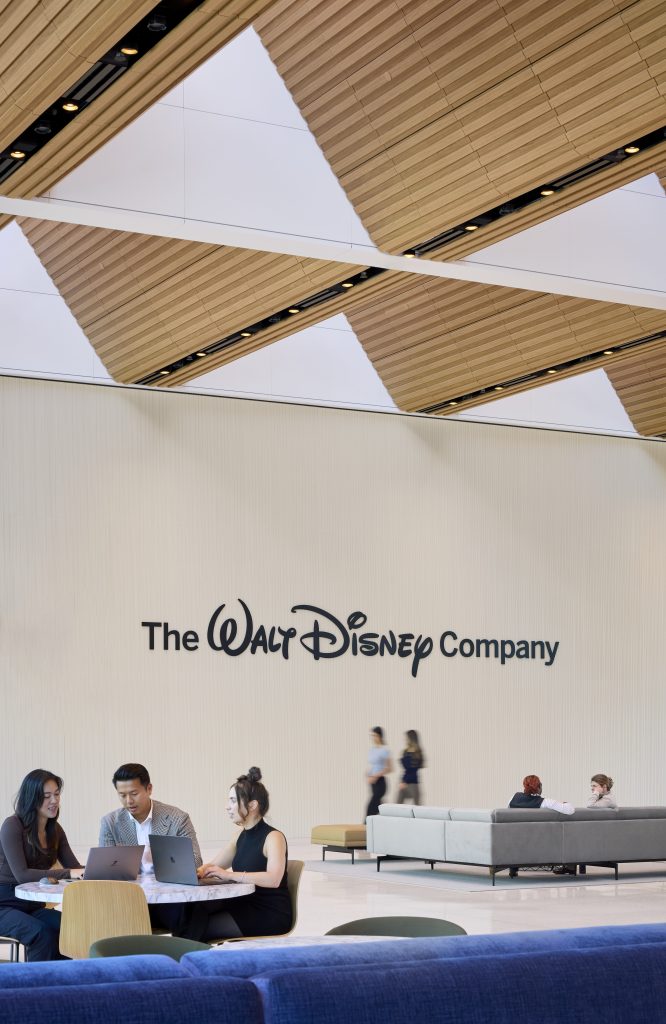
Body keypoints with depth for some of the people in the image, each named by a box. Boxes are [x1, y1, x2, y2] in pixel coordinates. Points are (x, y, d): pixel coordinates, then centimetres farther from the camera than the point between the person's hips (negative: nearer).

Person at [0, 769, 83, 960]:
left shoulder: (55, 830, 9)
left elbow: (75, 868, 3)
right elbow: (21, 874, -22)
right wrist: (68, 873, -31)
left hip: (33, 907, 6)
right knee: (42, 933, -32)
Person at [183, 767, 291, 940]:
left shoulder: (273, 837, -13)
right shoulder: (242, 835, 12)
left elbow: (273, 879, -29)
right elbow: (214, 866, 16)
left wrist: (228, 875, -32)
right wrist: (199, 871, -8)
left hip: (270, 915, -7)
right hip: (244, 906, 7)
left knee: (199, 926, -19)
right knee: (193, 911, -16)